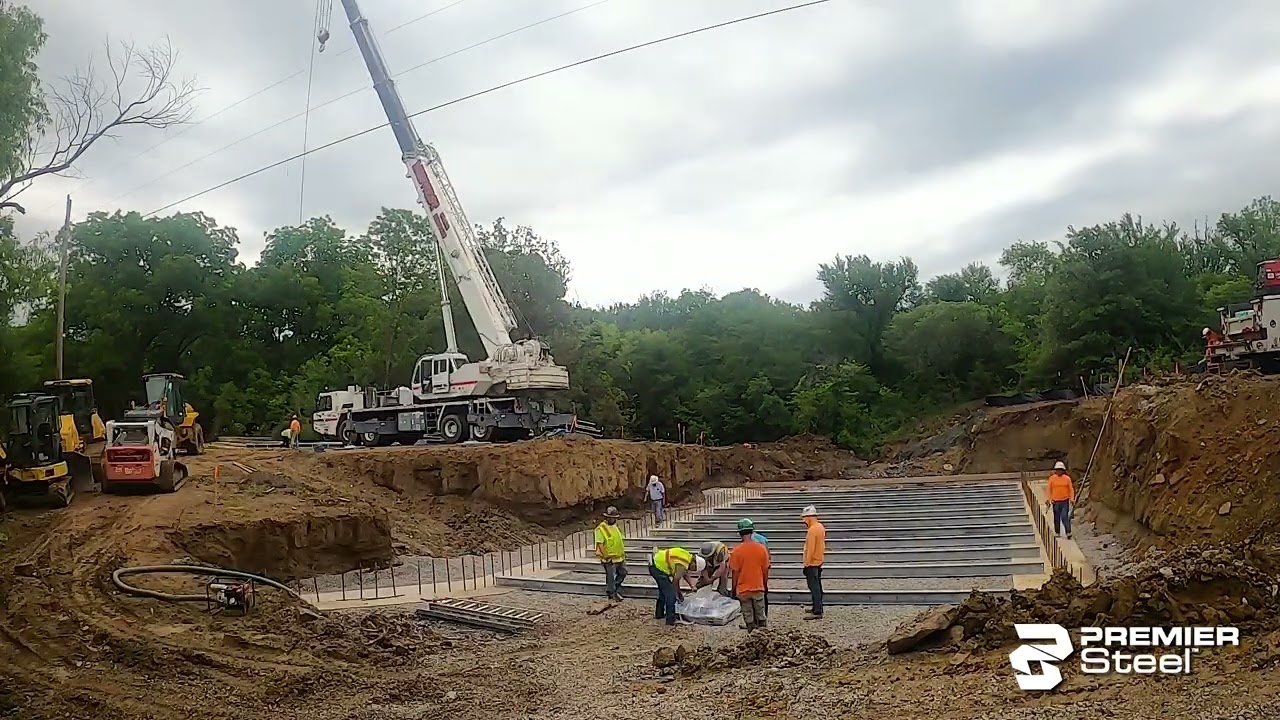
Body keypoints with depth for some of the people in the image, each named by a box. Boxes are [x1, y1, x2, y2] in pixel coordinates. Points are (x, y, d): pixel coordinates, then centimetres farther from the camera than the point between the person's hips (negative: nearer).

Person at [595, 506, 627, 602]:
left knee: (622, 573, 19)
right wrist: (605, 555, -24)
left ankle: (616, 590, 35)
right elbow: (599, 543, -20)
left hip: (619, 557, 8)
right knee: (610, 577, 0)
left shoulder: (616, 526, 10)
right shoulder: (601, 528, -15)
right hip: (610, 559, -8)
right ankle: (611, 596, 12)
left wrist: (623, 552, 19)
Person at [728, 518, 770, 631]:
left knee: (748, 615, 9)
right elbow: (765, 570, 2)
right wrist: (765, 584, 16)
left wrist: (734, 588, 4)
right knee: (761, 615, 14)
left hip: (743, 589, -2)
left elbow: (735, 572, -9)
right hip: (758, 588, 2)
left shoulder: (737, 551, -13)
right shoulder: (762, 548, -6)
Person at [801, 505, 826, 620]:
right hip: (819, 561, 10)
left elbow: (810, 549, -22)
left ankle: (817, 612, -9)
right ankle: (817, 607, 27)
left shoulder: (812, 530, -20)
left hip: (812, 563, -10)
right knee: (817, 586, 18)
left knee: (814, 587, -9)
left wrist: (806, 564, -18)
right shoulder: (821, 527, 10)